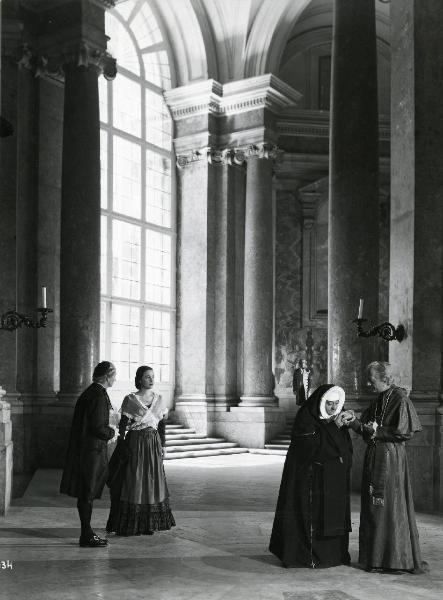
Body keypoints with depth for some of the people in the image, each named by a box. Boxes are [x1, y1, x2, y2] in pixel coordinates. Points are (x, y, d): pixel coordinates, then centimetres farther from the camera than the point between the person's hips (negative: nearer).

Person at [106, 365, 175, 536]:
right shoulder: (130, 399, -4)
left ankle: (150, 523, 14)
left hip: (153, 444, 4)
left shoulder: (158, 399, 8)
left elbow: (162, 424, 11)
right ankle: (131, 524, 6)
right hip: (135, 443, -4)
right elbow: (123, 424, -5)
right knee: (133, 481, -2)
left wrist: (163, 445, 6)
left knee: (153, 481, 5)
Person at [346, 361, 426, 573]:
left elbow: (405, 431, -15)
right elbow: (366, 425, 14)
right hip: (374, 457, 8)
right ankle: (375, 557, 17)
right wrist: (353, 422, -4)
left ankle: (398, 558, 8)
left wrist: (378, 432, -11)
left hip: (390, 458, -8)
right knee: (373, 507, 9)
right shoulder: (378, 400, 13)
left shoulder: (400, 399, -11)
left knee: (391, 506, -2)